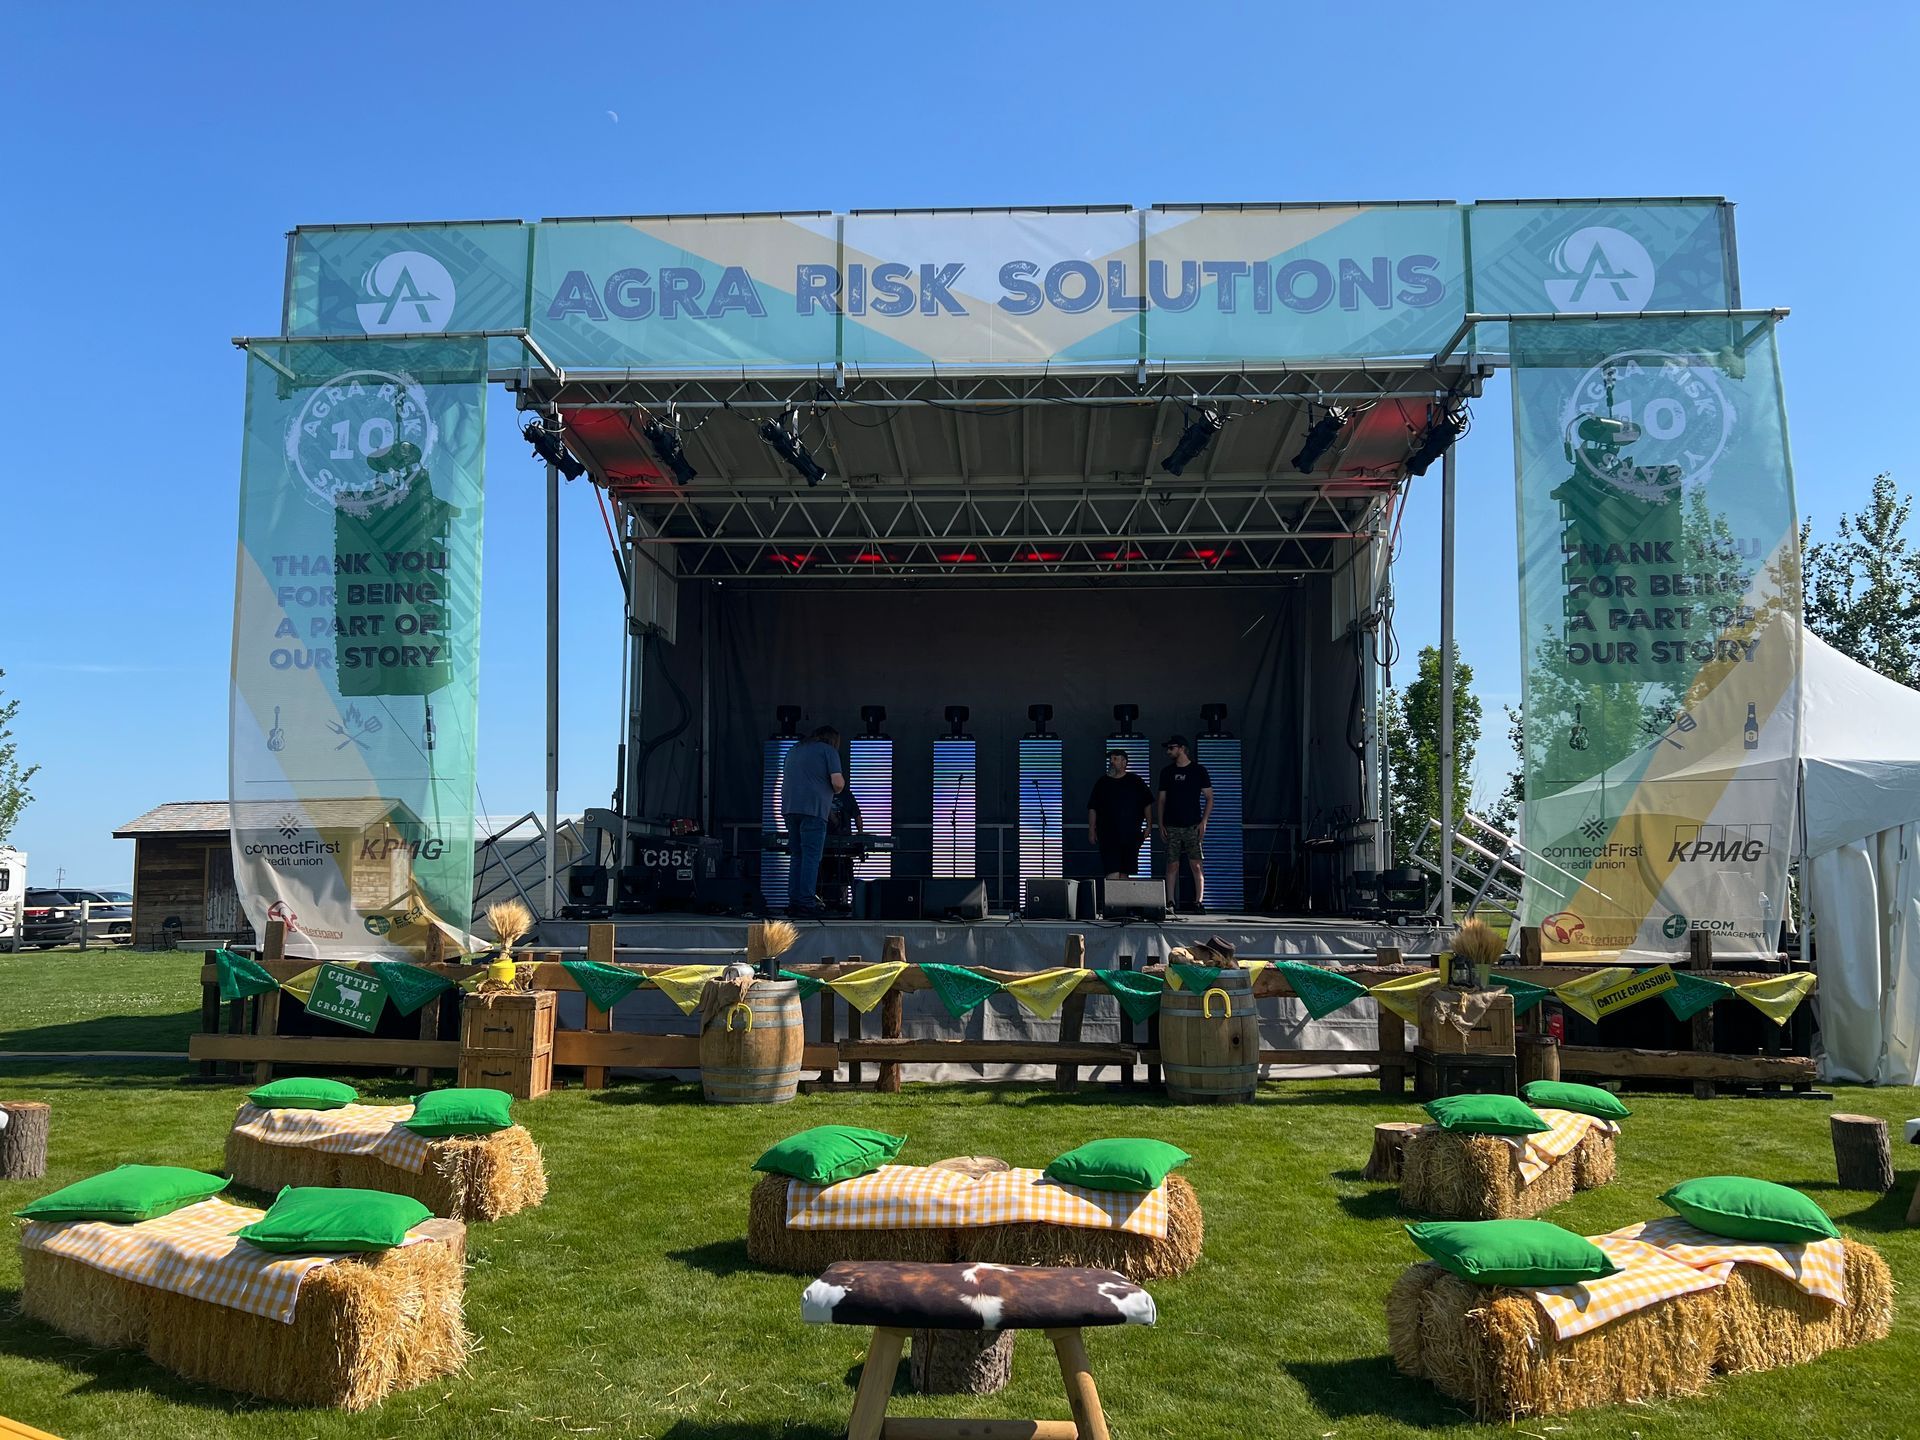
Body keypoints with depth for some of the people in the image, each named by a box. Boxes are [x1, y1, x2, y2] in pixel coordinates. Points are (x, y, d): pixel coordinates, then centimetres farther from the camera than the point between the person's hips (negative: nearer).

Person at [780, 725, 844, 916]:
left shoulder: (793, 750, 24)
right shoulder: (829, 751, 2)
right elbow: (838, 783, -7)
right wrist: (835, 790, 16)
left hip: (789, 808, 7)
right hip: (813, 809, -7)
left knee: (797, 856, 12)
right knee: (811, 856, -6)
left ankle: (793, 901, 9)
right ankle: (806, 902, -10)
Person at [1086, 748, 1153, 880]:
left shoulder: (1136, 782, 6)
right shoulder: (1102, 782, 7)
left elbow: (1148, 804, 10)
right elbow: (1092, 808, 8)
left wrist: (1148, 826, 4)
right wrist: (1092, 830, 2)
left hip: (1131, 834, 1)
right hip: (1108, 835, -1)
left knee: (1125, 871, 8)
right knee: (1112, 872, -12)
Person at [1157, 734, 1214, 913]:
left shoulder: (1199, 770, 3)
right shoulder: (1166, 772, 12)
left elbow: (1209, 798, 4)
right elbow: (1162, 800, 14)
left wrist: (1203, 822, -7)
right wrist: (1161, 824, 4)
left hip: (1192, 826, -2)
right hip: (1171, 827, 3)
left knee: (1196, 865, -5)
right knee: (1172, 866, 0)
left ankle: (1199, 902, -1)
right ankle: (1171, 902, 3)